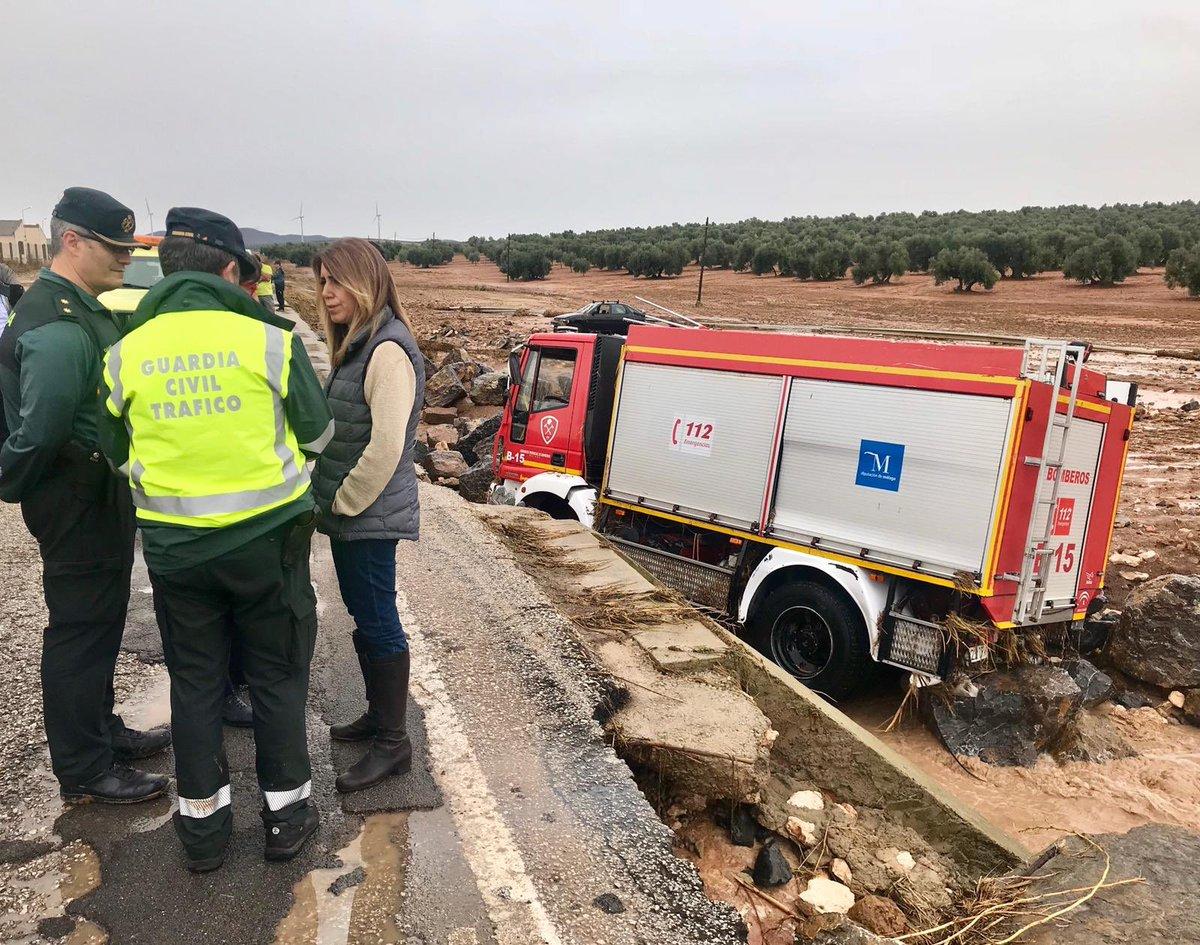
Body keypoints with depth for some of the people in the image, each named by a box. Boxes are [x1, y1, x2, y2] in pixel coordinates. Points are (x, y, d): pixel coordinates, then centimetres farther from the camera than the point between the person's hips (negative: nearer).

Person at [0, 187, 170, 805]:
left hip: (99, 495, 10)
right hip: (78, 502, -10)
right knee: (79, 631, 3)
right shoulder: (58, 328, -23)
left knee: (99, 620, 21)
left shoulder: (80, 311, 11)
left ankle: (101, 731, 39)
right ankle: (84, 772, 18)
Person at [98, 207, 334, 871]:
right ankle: (285, 812, 25)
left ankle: (202, 822, 28)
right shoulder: (269, 341, -12)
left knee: (194, 680, 17)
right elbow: (317, 434, -2)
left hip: (174, 545, 3)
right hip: (267, 539, -2)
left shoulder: (125, 355, -3)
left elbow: (118, 454, 8)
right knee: (277, 675, 13)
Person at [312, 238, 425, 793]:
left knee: (377, 623, 1)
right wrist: (334, 502, 12)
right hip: (348, 513, 9)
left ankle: (392, 742, 14)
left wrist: (344, 502, -13)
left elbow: (387, 446, -24)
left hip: (369, 517, -9)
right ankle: (378, 714, 34)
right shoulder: (356, 345, 12)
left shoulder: (387, 350, -19)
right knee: (365, 618, 18)